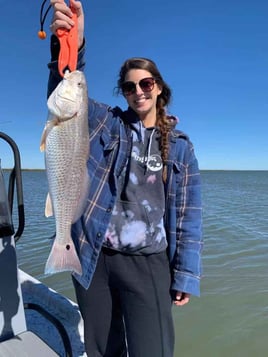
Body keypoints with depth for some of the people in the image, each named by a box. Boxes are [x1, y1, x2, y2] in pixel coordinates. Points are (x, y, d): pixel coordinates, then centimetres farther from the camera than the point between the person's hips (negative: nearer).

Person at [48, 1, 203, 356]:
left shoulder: (180, 145, 3)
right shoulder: (106, 124, 3)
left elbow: (189, 214, 1)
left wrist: (186, 274, -2)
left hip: (148, 264, 0)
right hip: (93, 258, 1)